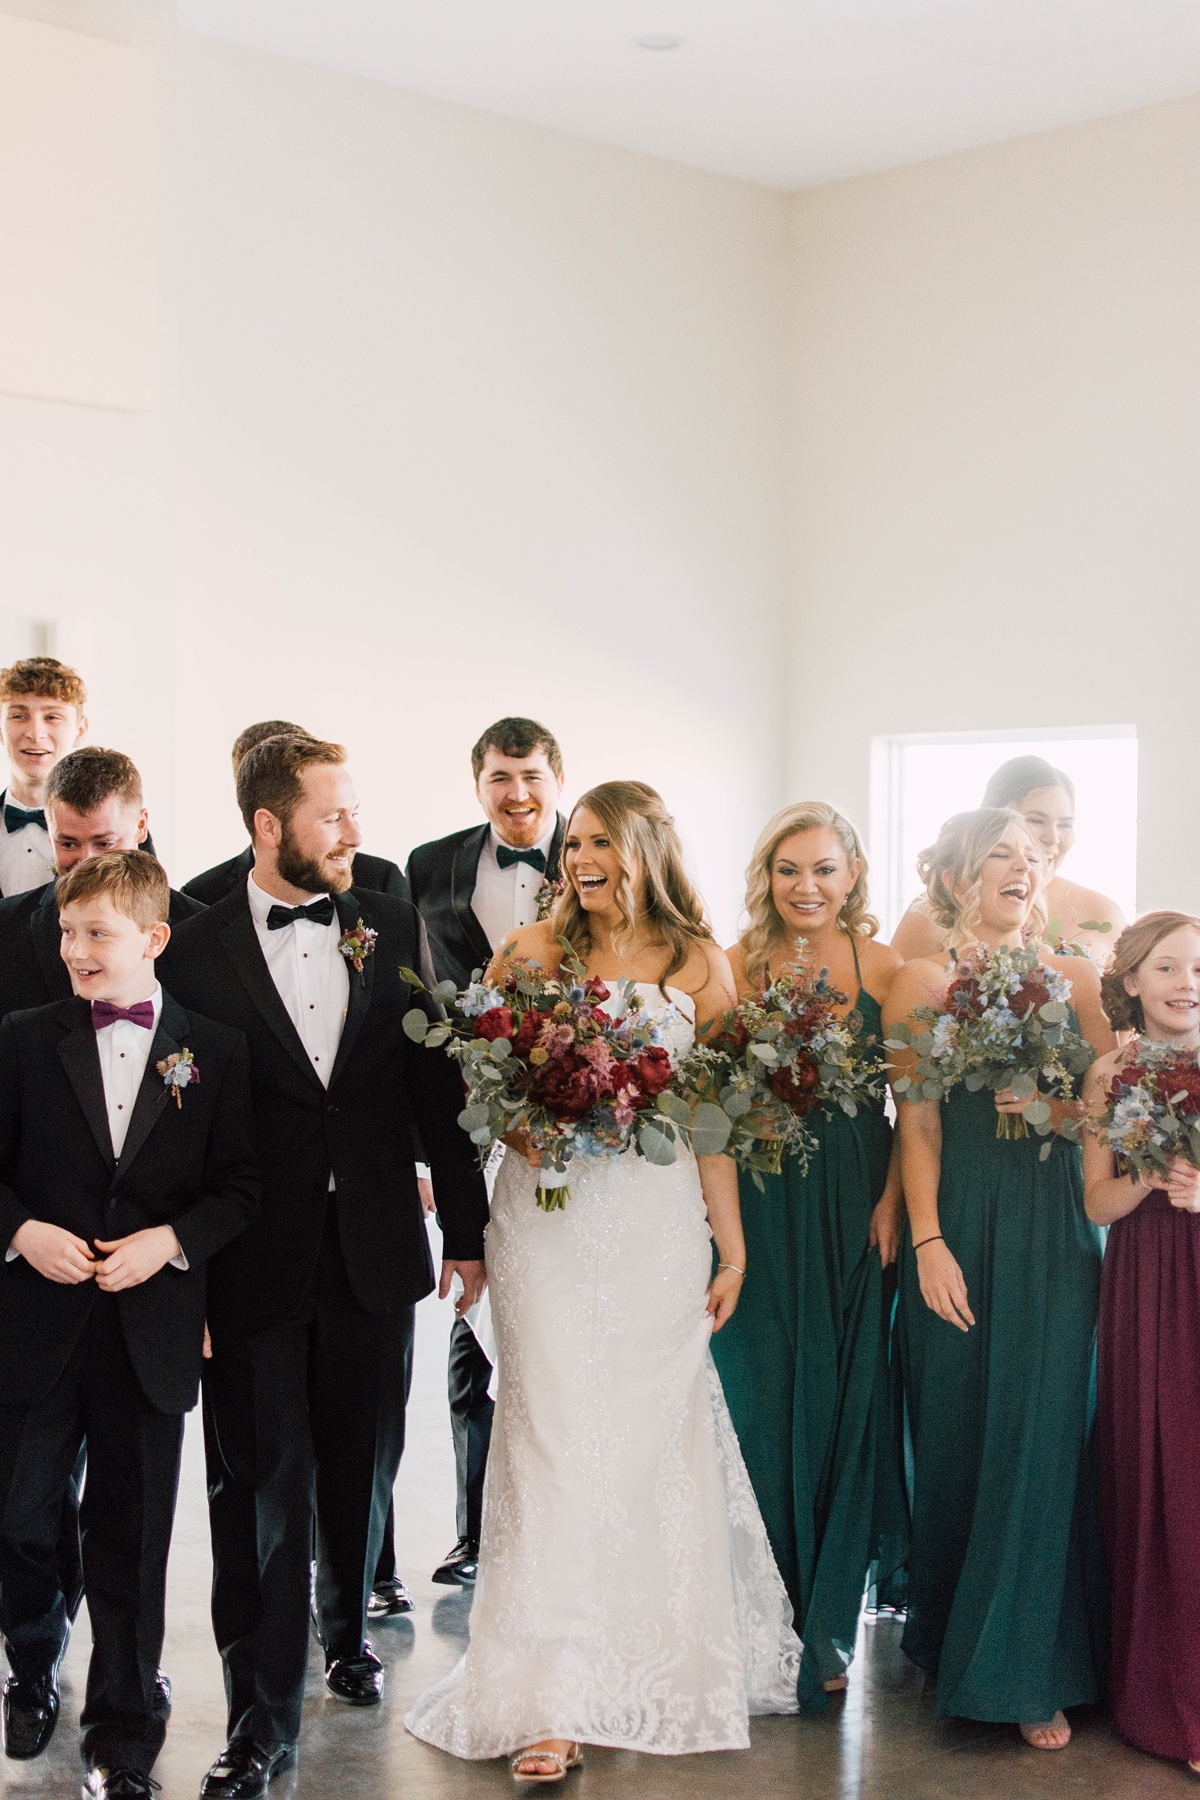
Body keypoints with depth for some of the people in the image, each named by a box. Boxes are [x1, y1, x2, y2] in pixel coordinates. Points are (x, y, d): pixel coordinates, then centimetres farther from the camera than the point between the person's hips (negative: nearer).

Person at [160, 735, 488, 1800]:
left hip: (375, 1252, 3)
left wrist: (467, 1226, 7)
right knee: (259, 1487, 3)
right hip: (254, 1265, -3)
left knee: (363, 1469, 18)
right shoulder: (197, 951, -7)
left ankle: (346, 1632, 43)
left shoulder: (394, 930, 3)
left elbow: (437, 1082, 6)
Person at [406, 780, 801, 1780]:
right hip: (547, 1217, -1)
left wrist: (732, 1246, 6)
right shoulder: (531, 949, 4)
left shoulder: (699, 963, 5)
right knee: (556, 1432, -5)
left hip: (658, 1225, 1)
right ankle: (553, 1696, 0)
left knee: (653, 1431, 7)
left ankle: (658, 1662, 26)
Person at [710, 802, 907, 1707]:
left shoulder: (883, 968, 1)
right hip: (761, 1210, 0)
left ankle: (829, 1626, 19)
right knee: (762, 1400, 3)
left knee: (843, 1397, 4)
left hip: (854, 1207, 0)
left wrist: (892, 1202, -10)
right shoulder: (737, 967, 2)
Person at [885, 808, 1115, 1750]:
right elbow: (917, 1123, -3)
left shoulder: (1075, 976, 9)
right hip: (960, 1223, -2)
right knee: (955, 1431, 5)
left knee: (1041, 1433, 1)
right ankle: (948, 1629, 25)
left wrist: (1059, 1107, -13)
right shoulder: (922, 980, 2)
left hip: (1054, 1226, 2)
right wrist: (928, 1243, -10)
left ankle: (1028, 1670, 12)